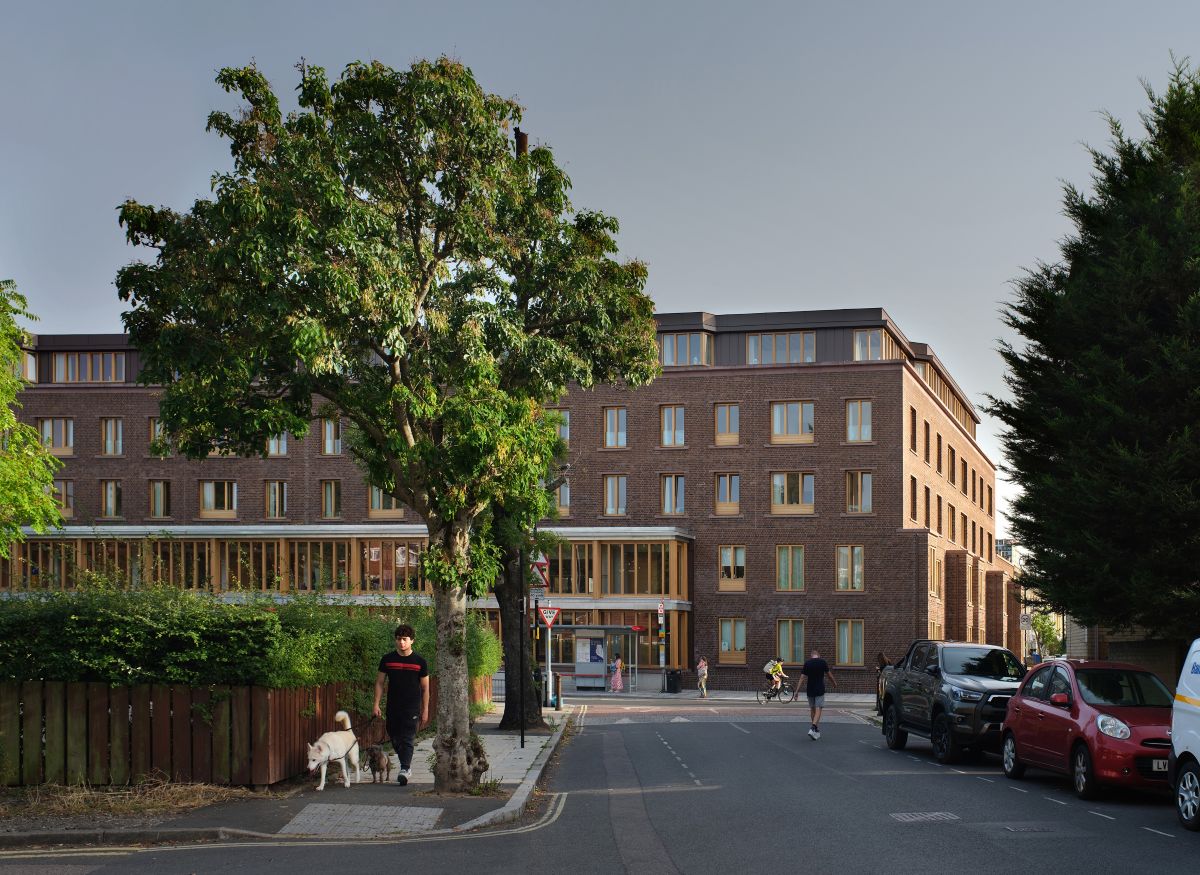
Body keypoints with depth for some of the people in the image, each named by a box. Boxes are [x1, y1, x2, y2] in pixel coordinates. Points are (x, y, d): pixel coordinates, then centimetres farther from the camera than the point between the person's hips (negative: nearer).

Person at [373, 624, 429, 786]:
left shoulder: (419, 661, 0)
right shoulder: (387, 659, 5)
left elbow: (425, 688, 5)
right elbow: (379, 683, 8)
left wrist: (425, 710, 2)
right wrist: (376, 704, -1)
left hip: (412, 708, -3)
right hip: (393, 708, 3)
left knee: (407, 740, -12)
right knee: (395, 740, 10)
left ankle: (405, 770, -17)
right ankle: (407, 766, 28)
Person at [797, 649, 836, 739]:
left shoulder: (807, 663, -1)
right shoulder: (823, 662, -5)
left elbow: (802, 678, -3)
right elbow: (829, 675, 4)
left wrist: (797, 691, -1)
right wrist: (834, 683, 23)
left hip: (810, 690, 3)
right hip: (820, 690, -3)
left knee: (812, 710, 15)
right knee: (818, 710, -4)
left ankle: (817, 731, 22)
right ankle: (813, 729, -23)